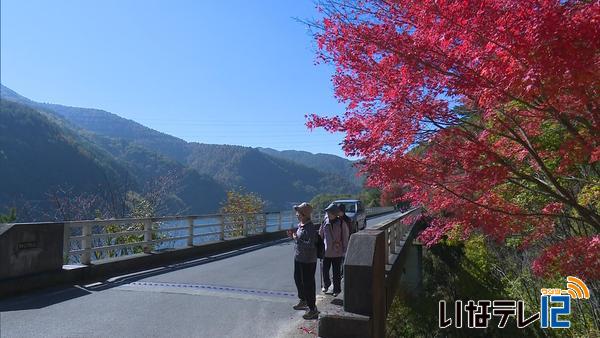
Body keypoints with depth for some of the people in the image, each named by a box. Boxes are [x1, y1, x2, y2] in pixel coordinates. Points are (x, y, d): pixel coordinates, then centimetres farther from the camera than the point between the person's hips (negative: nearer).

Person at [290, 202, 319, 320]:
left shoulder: (310, 227, -23)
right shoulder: (299, 225, 5)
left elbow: (310, 244, -30)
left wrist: (297, 239, -23)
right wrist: (293, 236, 1)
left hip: (308, 261, -10)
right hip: (298, 257, 10)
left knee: (308, 284, 0)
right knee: (298, 279, 24)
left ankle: (312, 309, 13)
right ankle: (303, 301, 45)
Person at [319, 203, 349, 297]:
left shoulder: (341, 224, -9)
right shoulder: (325, 223, -2)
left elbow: (345, 239, -3)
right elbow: (320, 235, 9)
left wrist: (345, 251, -2)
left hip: (337, 252, -3)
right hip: (326, 252, 3)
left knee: (336, 273, 8)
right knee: (325, 271, 11)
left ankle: (336, 289, 25)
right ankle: (326, 285, 38)